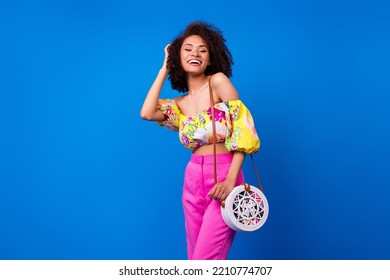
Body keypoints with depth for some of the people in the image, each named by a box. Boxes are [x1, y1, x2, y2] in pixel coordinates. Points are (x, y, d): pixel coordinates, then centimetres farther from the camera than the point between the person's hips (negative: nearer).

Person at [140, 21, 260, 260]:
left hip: (224, 176, -6)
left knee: (205, 259, -5)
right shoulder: (180, 103, 12)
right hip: (193, 179, 6)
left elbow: (244, 131, -9)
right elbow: (147, 113, -6)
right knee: (196, 257, 12)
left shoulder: (219, 81, -5)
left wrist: (231, 180, -18)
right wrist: (165, 69, 6)